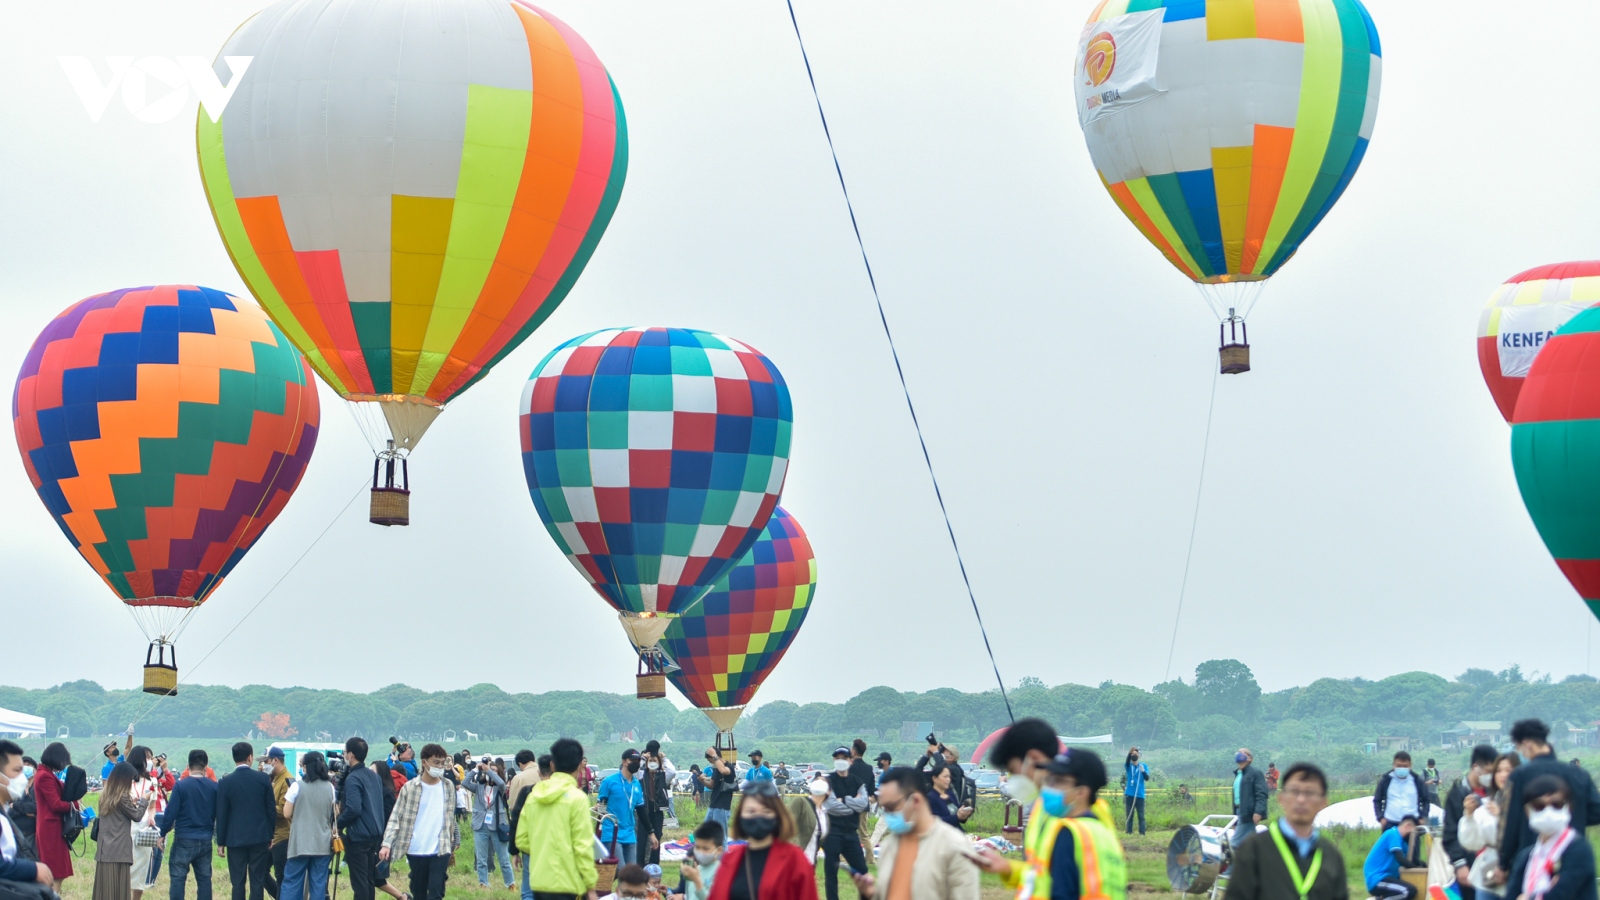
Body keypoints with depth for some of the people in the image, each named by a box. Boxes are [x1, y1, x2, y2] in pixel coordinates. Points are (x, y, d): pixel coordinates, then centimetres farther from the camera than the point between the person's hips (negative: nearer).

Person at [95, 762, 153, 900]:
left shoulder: (106, 794, 9)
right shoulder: (122, 797, -14)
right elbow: (137, 816, -2)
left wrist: (132, 803, 18)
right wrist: (143, 801, 12)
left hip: (105, 849, 7)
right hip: (119, 850, -7)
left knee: (105, 888, 7)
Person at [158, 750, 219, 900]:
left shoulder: (180, 785, -10)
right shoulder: (214, 787, -1)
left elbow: (171, 812, -10)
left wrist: (162, 833, 2)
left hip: (183, 839, -3)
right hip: (205, 841, 3)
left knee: (177, 878, 1)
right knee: (204, 879, 9)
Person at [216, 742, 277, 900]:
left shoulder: (225, 782, -4)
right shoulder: (263, 778, -2)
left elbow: (221, 814, -2)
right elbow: (271, 809, 2)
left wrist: (221, 842, 5)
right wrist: (271, 835, 12)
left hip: (235, 839, -1)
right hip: (260, 837, 1)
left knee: (238, 883, 3)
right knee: (257, 881, 3)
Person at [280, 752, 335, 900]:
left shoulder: (297, 786, -8)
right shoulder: (329, 788, 5)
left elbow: (287, 813, -5)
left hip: (301, 843, -3)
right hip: (323, 843, 3)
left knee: (292, 882, 3)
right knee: (319, 883, 4)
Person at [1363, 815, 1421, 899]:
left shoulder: (1398, 837, 17)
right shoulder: (1393, 834, -11)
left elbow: (1411, 860, 16)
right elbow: (1401, 860, -20)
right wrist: (1417, 868, -6)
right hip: (1378, 880, -10)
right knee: (1410, 891, -28)